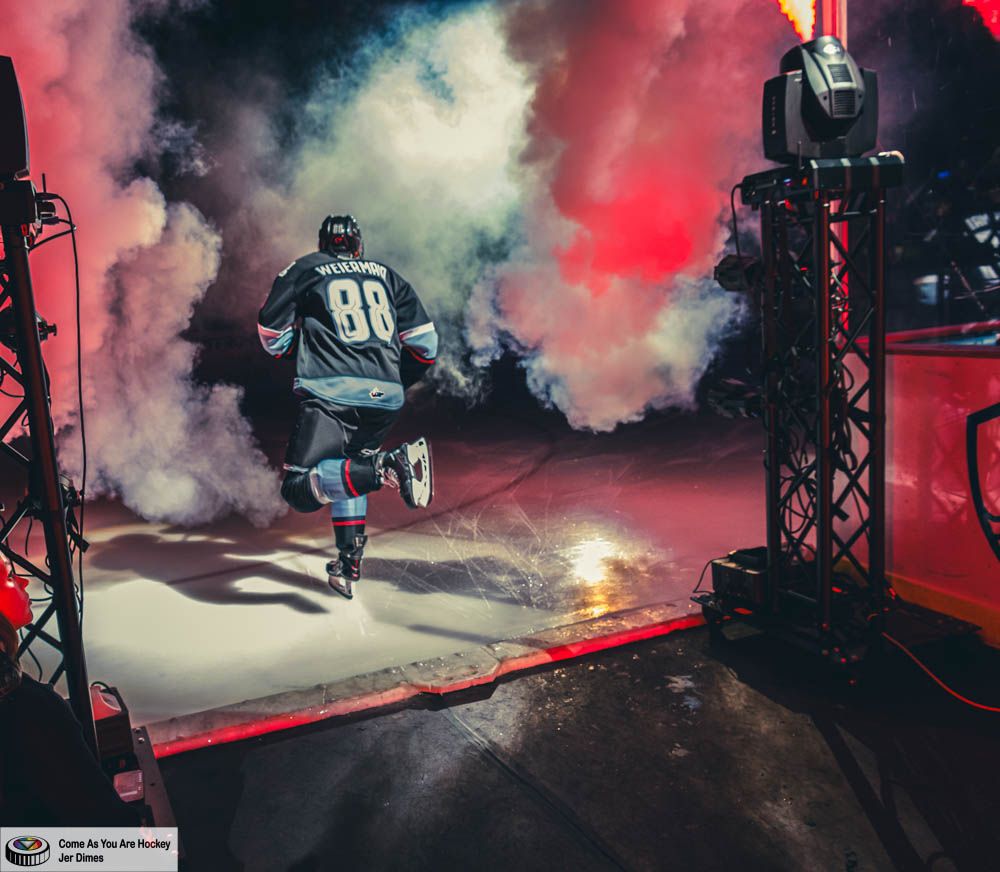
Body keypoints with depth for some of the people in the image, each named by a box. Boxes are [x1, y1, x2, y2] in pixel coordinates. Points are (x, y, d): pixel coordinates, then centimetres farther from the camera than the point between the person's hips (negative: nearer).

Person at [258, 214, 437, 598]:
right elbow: (424, 343, 16)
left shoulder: (303, 269, 16)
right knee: (347, 465, 27)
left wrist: (293, 346, 35)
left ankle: (389, 465, -30)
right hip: (386, 398, 5)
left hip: (331, 394, -5)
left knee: (299, 490, -9)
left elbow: (272, 338, 13)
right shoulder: (385, 274, 22)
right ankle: (348, 567, 22)